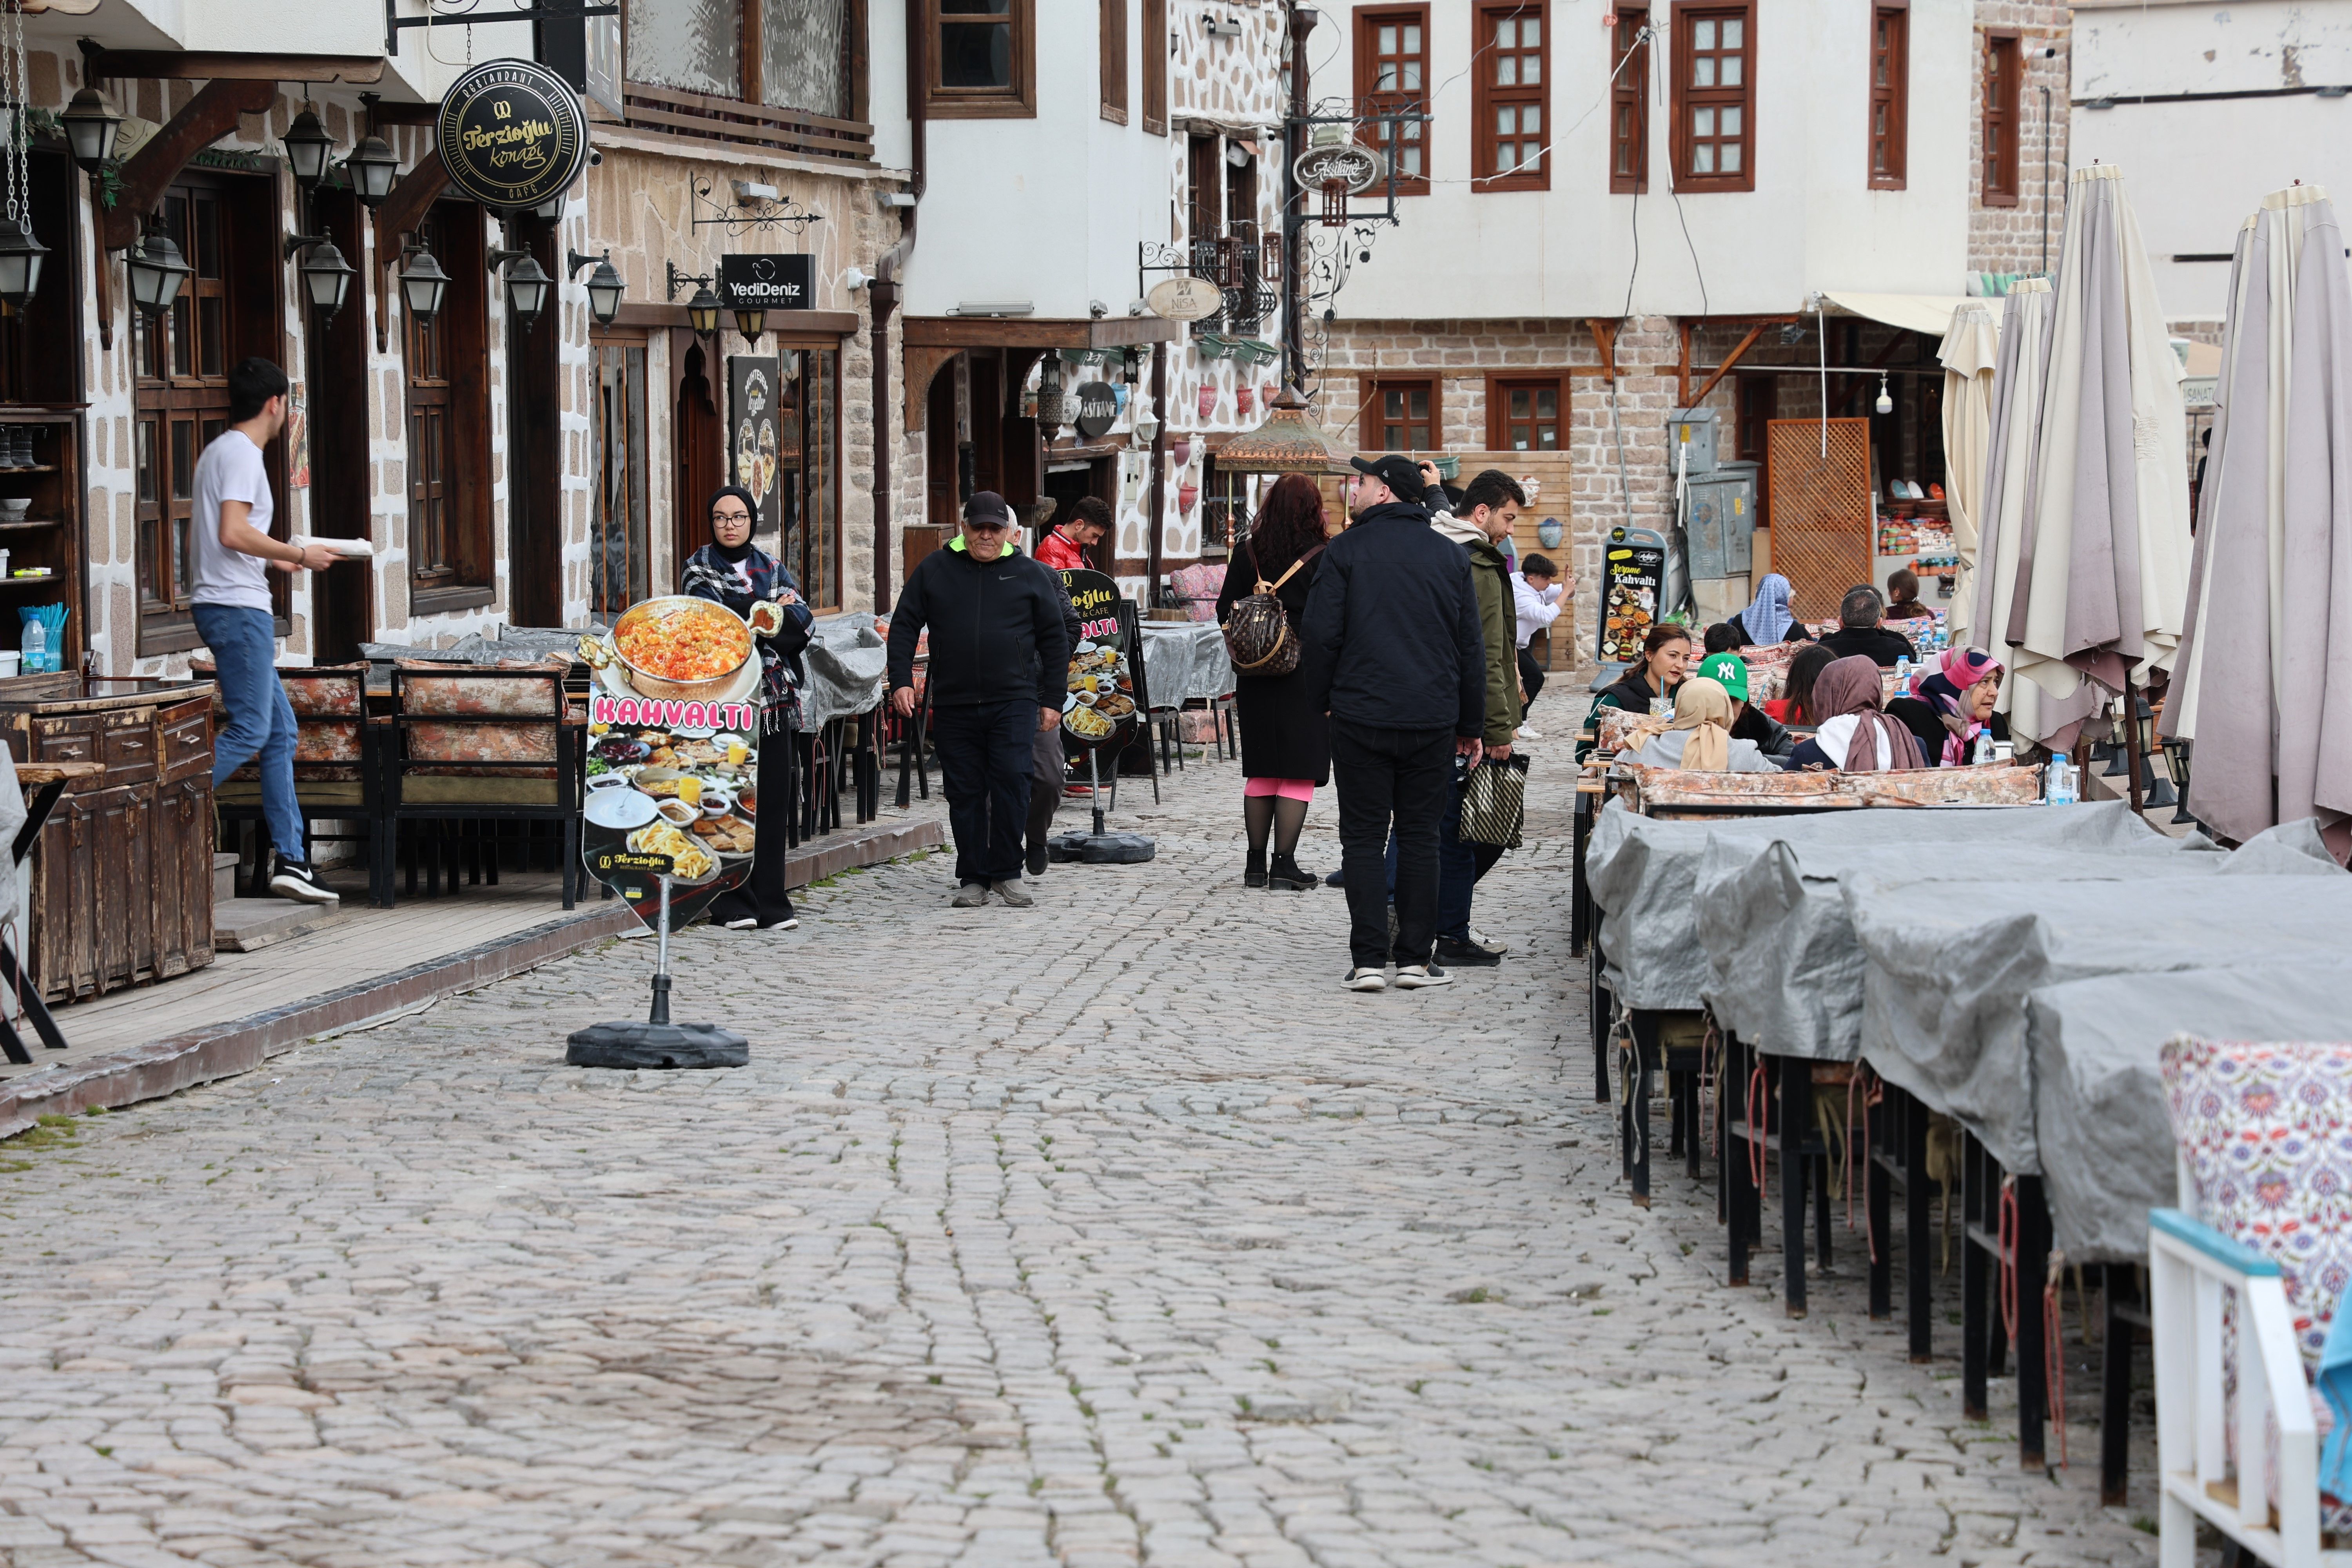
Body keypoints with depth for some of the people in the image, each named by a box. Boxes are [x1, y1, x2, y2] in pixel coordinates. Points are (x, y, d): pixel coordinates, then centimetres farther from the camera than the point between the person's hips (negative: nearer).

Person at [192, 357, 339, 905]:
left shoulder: (218, 452, 20)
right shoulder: (242, 454, -12)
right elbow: (233, 533, -23)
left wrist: (273, 559, 28)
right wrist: (298, 555, -14)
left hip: (227, 606, 11)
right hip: (238, 607, -11)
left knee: (281, 730, 9)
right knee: (249, 730, -11)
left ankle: (291, 859, 8)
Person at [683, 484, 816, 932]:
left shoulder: (772, 569, 17)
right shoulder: (699, 567, 8)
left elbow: (804, 622, 2)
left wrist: (743, 617, -10)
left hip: (772, 697, 3)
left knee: (772, 798, 0)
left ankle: (770, 903, 2)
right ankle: (733, 905, -6)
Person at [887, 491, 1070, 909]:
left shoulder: (1029, 574, 8)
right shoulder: (934, 570, 9)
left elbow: (1055, 640, 10)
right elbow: (904, 627, 10)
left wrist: (1053, 700, 5)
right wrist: (901, 680, -2)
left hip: (1012, 701, -1)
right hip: (953, 704, 1)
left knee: (1011, 782, -11)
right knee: (965, 792, 3)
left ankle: (1007, 873, 2)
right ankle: (973, 879, 11)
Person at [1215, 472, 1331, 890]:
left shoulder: (1247, 553, 1)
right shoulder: (1322, 558, -9)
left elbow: (1225, 611, 5)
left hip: (1256, 678, 4)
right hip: (1306, 677, -4)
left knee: (1261, 772, 12)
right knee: (1299, 773, 1)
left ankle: (1256, 864, 15)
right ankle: (1284, 864, -2)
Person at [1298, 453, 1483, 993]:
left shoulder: (1346, 551, -3)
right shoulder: (1450, 556, 8)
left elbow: (1321, 635, -6)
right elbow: (1471, 646, 10)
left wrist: (1319, 701, 8)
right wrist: (1471, 725, 15)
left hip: (1360, 719, -3)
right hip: (1433, 721, 3)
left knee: (1363, 837, 2)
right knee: (1420, 836, 9)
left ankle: (1369, 960, -3)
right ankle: (1415, 958, 8)